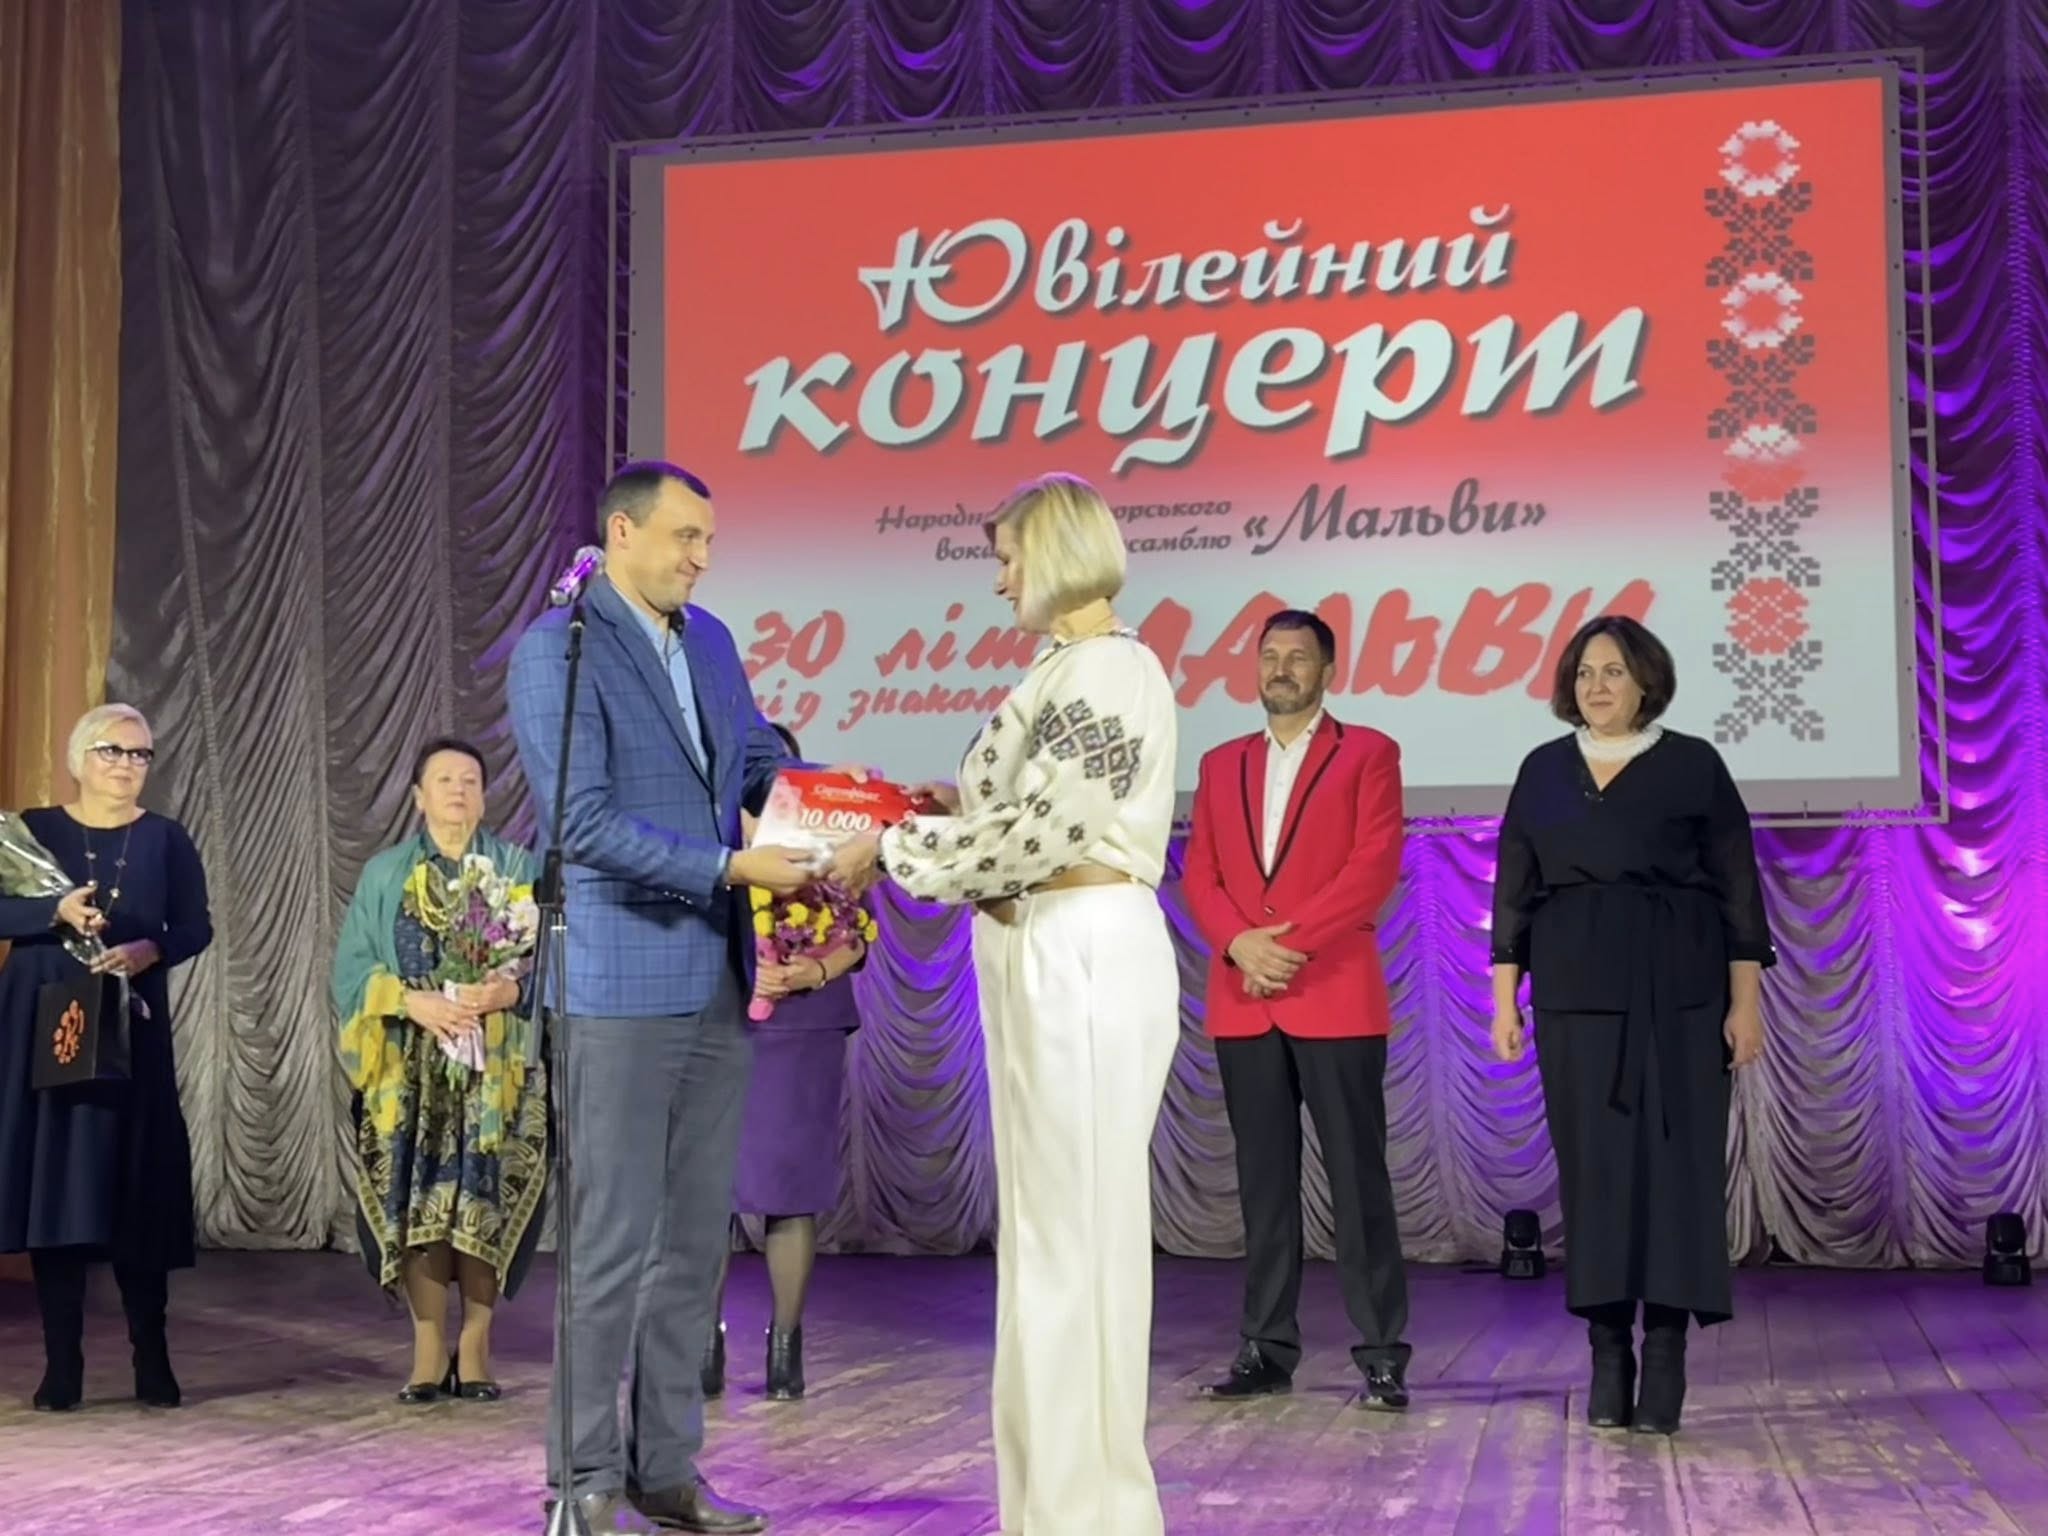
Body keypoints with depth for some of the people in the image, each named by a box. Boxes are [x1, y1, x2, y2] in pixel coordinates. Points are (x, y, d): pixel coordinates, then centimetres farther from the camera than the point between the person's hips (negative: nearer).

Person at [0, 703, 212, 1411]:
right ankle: (62, 1361, 4)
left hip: (131, 1028, 0)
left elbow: (196, 927, 3)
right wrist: (57, 911, -19)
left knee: (137, 1187, -3)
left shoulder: (166, 839, 7)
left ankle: (151, 1354, 5)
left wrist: (151, 950, -16)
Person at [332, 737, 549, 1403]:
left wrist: (508, 990, -18)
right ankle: (428, 1348, 4)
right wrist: (414, 1002, -14)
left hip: (496, 1070, 0)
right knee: (415, 1202, -4)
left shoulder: (518, 868, 9)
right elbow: (352, 969, 2)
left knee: (486, 1202, -6)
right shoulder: (384, 874, 10)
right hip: (409, 1072, 1)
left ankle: (474, 1346, 4)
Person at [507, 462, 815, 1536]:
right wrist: (731, 867, -22)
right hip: (620, 988, -7)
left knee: (695, 1241, 10)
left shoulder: (711, 641, 12)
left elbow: (761, 761, 15)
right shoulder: (555, 651, -10)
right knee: (613, 1242, -3)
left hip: (717, 987, 7)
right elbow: (585, 823, -18)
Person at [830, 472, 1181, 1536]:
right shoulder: (1067, 671, 16)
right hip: (1041, 958, 10)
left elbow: (1045, 832, -19)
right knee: (1046, 1226, 12)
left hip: (1084, 957, -10)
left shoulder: (1109, 667, -12)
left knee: (1077, 1229, -4)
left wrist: (898, 850, -11)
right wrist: (960, 804, 13)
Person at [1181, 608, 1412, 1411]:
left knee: (1357, 1179, -3)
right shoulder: (1221, 764, 17)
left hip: (1335, 996, -4)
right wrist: (1239, 943, -9)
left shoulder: (1368, 753, 4)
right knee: (1264, 1182, 7)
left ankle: (1382, 1354, 2)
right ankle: (1266, 1348, 12)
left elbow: (1376, 866, -7)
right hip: (1242, 1001, 4)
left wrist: (1291, 939, -13)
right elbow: (1199, 874, 10)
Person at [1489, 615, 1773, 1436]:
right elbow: (1513, 892, 11)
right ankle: (1608, 1348, 7)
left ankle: (1666, 1349, -1)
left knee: (1674, 1155, -5)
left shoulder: (1693, 766, 3)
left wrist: (1745, 1000, -4)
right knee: (1591, 1160, 1)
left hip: (1677, 990, -2)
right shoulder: (1544, 770, 10)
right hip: (1575, 991, 2)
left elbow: (1737, 887, 1)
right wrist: (1504, 998, 4)